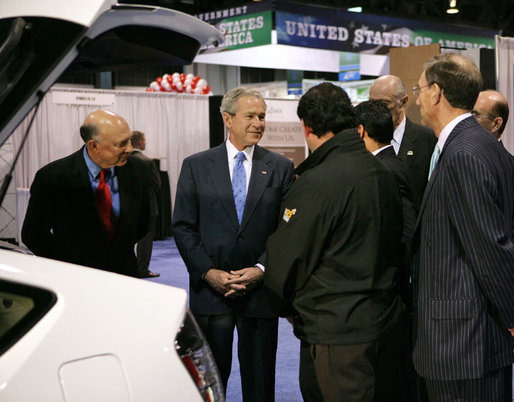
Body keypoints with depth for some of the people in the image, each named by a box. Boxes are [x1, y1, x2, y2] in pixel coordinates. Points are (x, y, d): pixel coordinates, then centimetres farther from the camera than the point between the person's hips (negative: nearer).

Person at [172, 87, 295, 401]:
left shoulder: (282, 168, 5)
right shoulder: (196, 166, 4)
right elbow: (183, 227, 1)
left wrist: (262, 269, -11)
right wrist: (208, 272, -10)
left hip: (260, 290, 0)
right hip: (210, 290, 0)